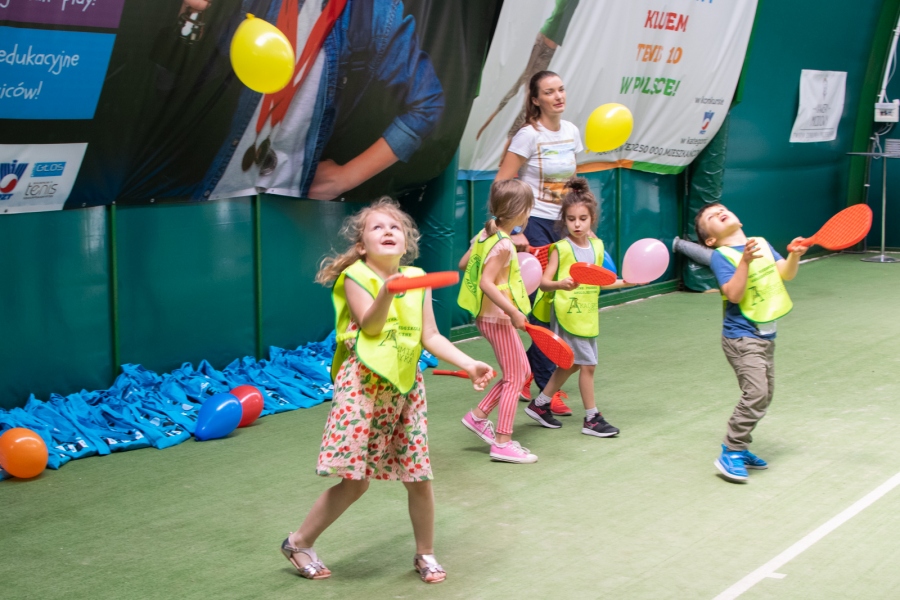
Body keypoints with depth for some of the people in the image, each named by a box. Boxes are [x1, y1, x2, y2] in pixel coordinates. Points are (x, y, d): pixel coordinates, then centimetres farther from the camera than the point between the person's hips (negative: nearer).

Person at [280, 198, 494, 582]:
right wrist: (387, 290, -34)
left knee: (419, 477, 5)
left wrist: (469, 364, -2)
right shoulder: (356, 277, -5)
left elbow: (430, 337, 8)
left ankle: (425, 554, 25)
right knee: (355, 480, -4)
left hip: (406, 385, 5)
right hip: (363, 385, -5)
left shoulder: (416, 280, 8)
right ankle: (299, 543, 15)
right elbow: (371, 327, -18)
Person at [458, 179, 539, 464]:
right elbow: (486, 283, -28)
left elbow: (465, 263, 15)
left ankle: (479, 416, 20)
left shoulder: (487, 234, 6)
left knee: (522, 371, 18)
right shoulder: (503, 246, -21)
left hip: (488, 316, 10)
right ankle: (503, 443, 3)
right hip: (498, 318, -10)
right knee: (514, 378, -1)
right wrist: (513, 312, -29)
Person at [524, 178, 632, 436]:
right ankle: (592, 418, 7)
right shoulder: (560, 249, -11)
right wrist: (560, 284, -35)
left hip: (588, 315, 7)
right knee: (587, 364, -4)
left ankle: (540, 404, 29)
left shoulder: (597, 246, 7)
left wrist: (626, 282, 9)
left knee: (571, 364, 14)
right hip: (567, 314, -7)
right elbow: (544, 282, -16)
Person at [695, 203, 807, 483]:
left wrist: (795, 255, -14)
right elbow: (734, 294, -22)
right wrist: (746, 260, -32)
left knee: (763, 396, 13)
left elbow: (786, 274, 5)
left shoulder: (762, 243, 8)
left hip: (765, 336, 8)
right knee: (756, 393, -18)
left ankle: (739, 448, 25)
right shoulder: (721, 256, -11)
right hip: (742, 336, -7)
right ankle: (729, 454, -8)